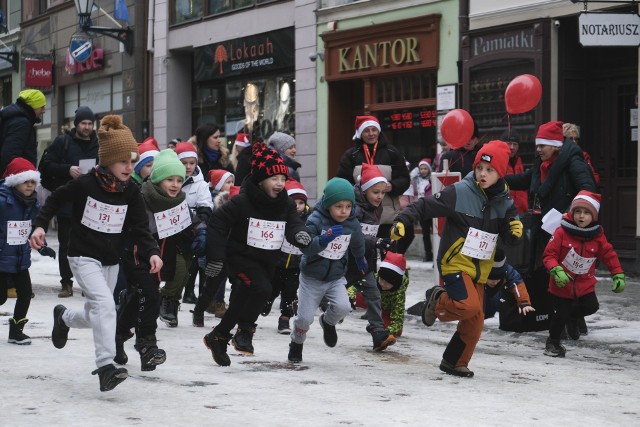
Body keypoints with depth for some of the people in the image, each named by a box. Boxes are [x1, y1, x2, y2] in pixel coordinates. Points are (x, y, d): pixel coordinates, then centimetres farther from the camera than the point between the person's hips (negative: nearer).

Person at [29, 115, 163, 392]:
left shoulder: (131, 192, -6)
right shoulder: (85, 185, -17)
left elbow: (139, 228, -7)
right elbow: (54, 201, -3)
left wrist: (152, 252, -24)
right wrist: (40, 226, -17)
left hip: (111, 260, 6)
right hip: (84, 256, -6)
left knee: (96, 315, 16)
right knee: (105, 305, -26)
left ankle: (64, 318, 50)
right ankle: (105, 366, -27)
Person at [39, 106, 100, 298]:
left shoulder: (99, 144, 9)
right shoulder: (63, 142, 4)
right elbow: (46, 165, 0)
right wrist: (68, 170, -13)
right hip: (67, 202, -1)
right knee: (66, 244, 2)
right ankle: (66, 283, 8)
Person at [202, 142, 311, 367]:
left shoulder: (286, 204, -2)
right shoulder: (242, 202, -19)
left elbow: (293, 223, -6)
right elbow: (218, 222, -17)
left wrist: (300, 233, -32)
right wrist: (215, 256, -20)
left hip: (267, 261, 6)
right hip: (240, 256, -6)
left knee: (243, 301, 15)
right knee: (261, 289, -27)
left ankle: (218, 337, 34)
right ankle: (245, 331, -9)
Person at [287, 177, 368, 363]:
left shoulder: (353, 224, -6)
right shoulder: (316, 221, -20)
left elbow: (357, 245, 16)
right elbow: (305, 247, -28)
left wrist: (360, 260, 32)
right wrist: (325, 238, -41)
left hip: (336, 277, 3)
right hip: (312, 278, -2)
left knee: (343, 306, -22)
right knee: (305, 317, -1)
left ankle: (328, 322, 14)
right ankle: (296, 344, 31)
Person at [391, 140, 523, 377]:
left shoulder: (504, 202, 2)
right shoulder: (459, 192, -15)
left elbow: (508, 239, 8)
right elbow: (424, 206, -13)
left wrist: (515, 231, -14)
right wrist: (402, 221, -26)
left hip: (479, 269, 6)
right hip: (455, 262, -6)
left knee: (475, 321, 6)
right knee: (469, 306, -26)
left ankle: (454, 362, 25)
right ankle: (438, 300, 5)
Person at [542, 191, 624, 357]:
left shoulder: (598, 236, -6)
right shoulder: (562, 232, -16)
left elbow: (609, 255, 4)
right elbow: (549, 255, -16)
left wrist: (618, 275, 0)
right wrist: (556, 270, -30)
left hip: (585, 285, 3)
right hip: (562, 286, -3)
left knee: (591, 307, -4)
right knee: (561, 315, 3)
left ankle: (573, 317, 31)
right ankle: (552, 343, 28)